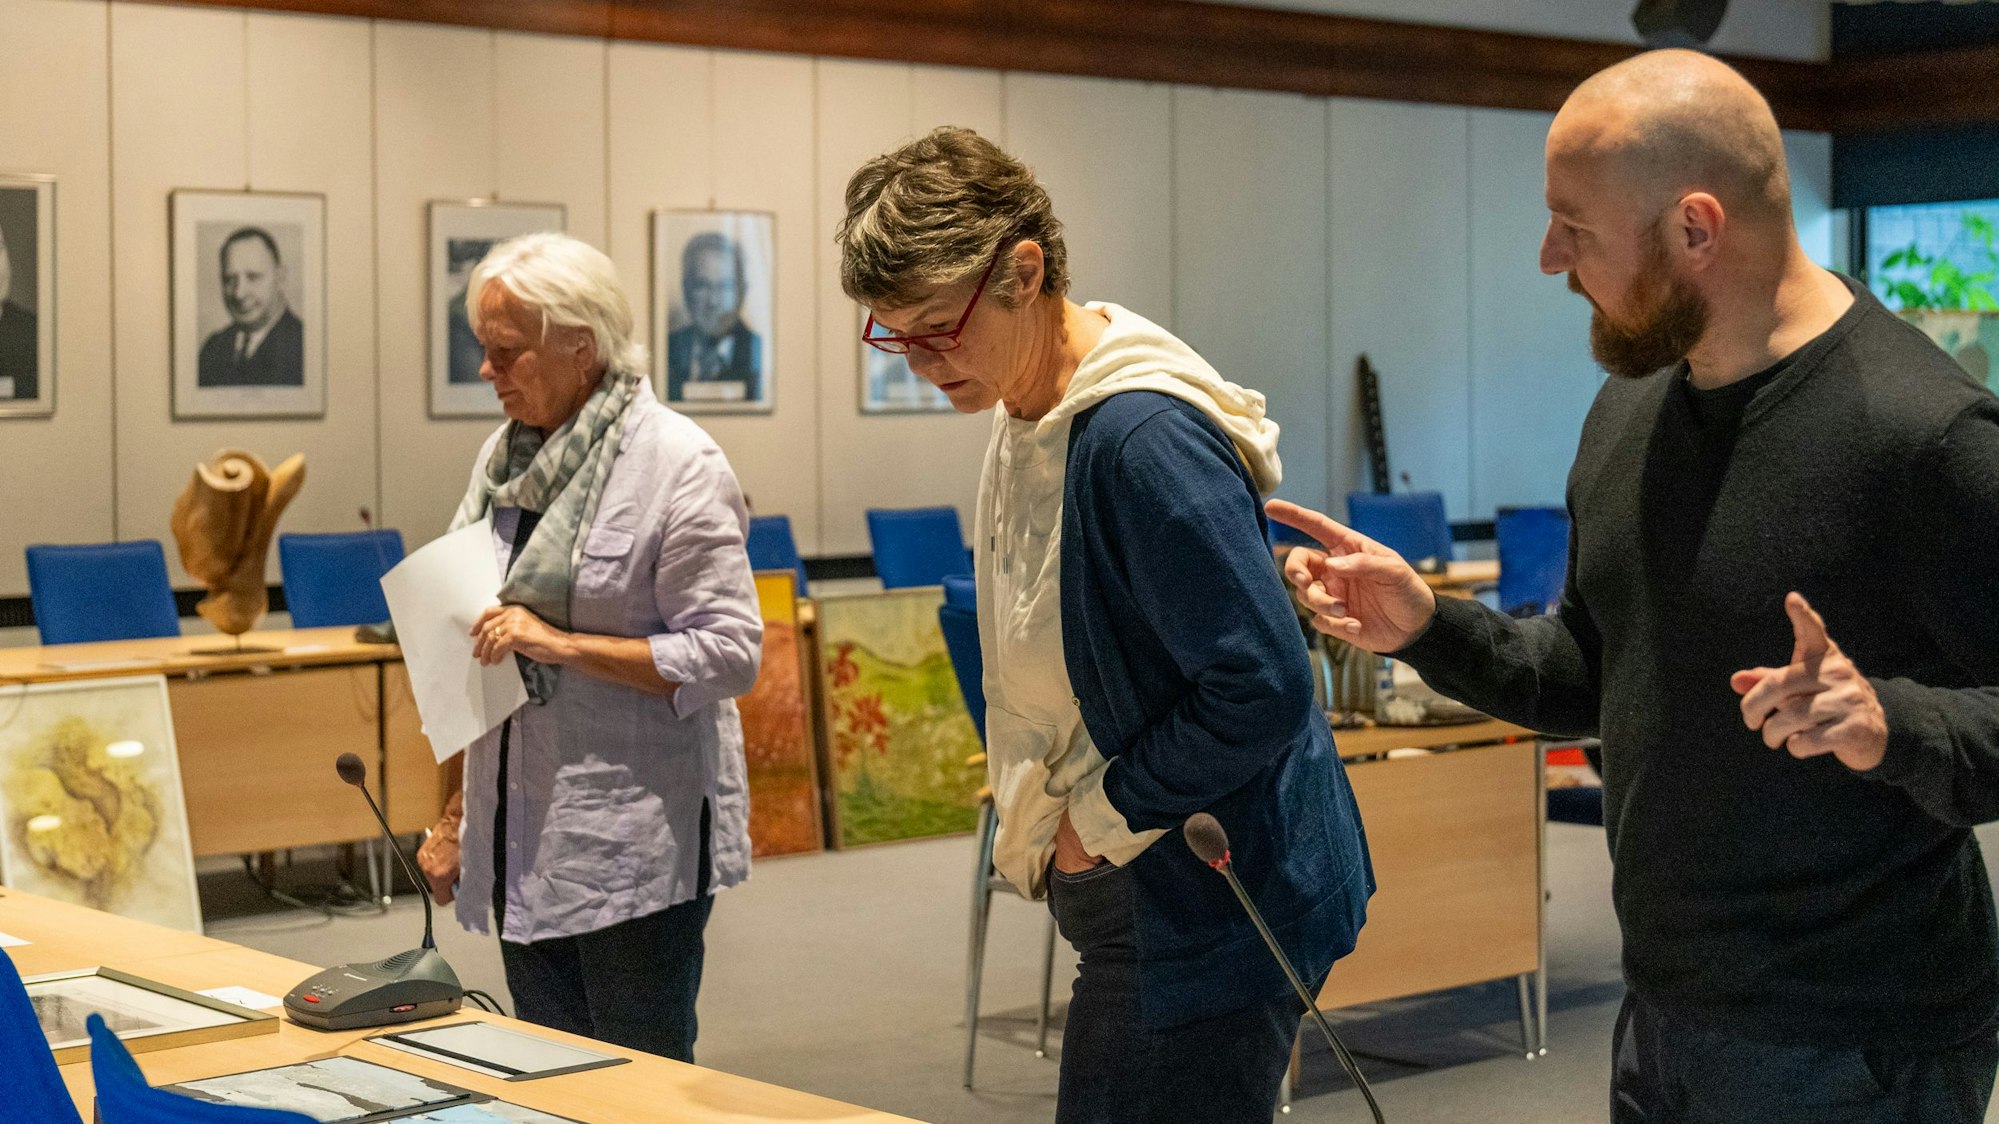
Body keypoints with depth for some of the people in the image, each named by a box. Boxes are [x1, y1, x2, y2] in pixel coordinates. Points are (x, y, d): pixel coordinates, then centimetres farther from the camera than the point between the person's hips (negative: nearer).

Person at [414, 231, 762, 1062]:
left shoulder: (676, 464, -11)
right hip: (524, 837, 7)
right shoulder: (506, 456, 11)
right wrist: (459, 818, 17)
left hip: (637, 842, -7)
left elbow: (728, 652, -15)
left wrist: (562, 643, -20)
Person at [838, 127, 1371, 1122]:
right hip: (1132, 901, 10)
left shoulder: (1142, 438, -23)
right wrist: (1035, 825, 10)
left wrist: (1100, 821, -15)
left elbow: (1262, 688, -26)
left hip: (1209, 916, -10)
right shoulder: (1024, 423, 9)